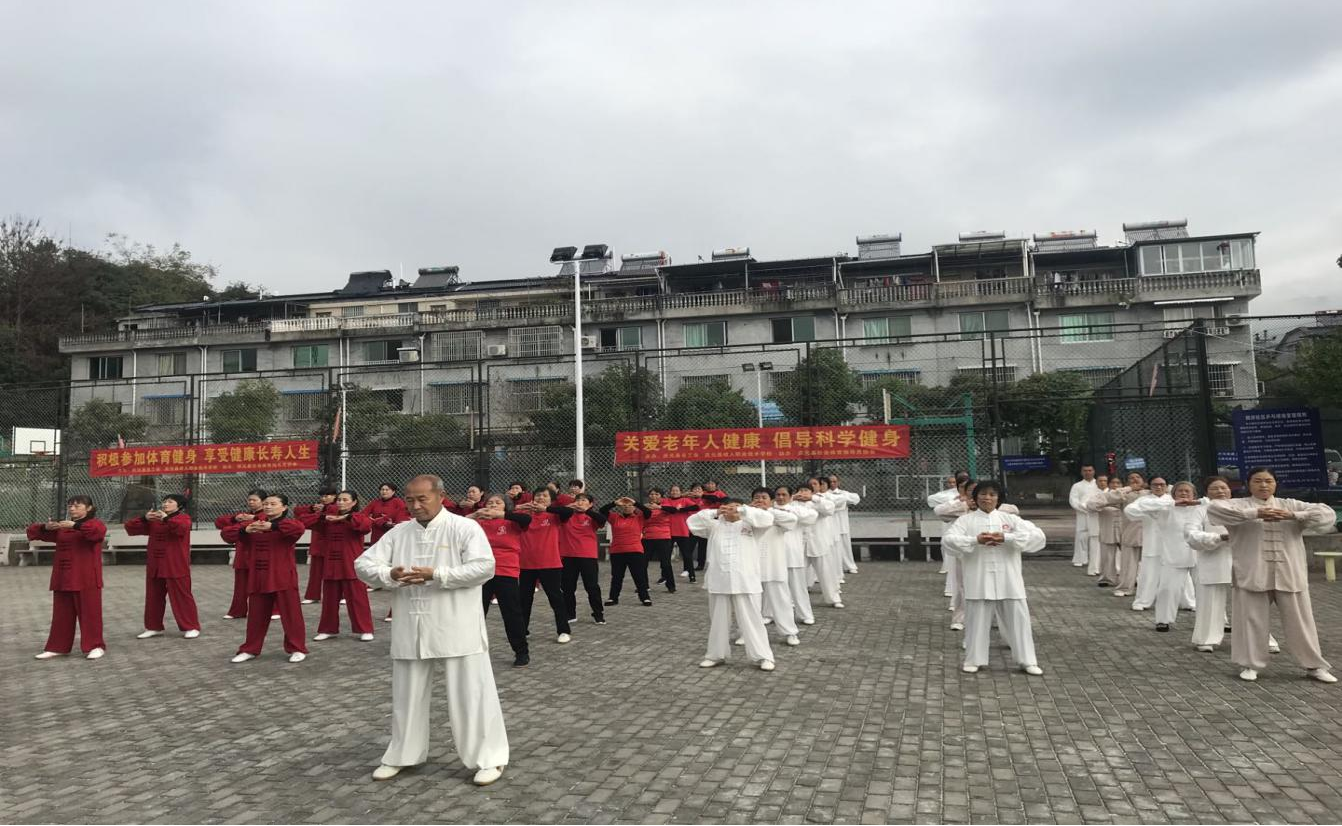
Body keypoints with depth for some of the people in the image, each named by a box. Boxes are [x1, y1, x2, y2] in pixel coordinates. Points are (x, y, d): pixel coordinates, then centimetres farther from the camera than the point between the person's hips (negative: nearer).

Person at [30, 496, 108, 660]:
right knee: (61, 613, 10)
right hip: (63, 577, 5)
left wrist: (75, 525, -31)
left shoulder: (95, 523, -2)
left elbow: (99, 531, -25)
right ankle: (58, 647, 18)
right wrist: (46, 527, -8)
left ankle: (95, 646, 3)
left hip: (87, 578, -5)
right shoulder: (61, 526, 14)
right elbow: (32, 531, 13)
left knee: (90, 612, -2)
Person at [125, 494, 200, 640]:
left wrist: (166, 519, -27)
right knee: (153, 597, 13)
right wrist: (144, 518, -6)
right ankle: (154, 627, 26)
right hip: (155, 565, 6)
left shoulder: (184, 518, -3)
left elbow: (181, 527, -26)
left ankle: (191, 627, 3)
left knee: (181, 596, -3)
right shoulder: (153, 520, 12)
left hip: (176, 566, -6)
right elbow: (130, 528, 8)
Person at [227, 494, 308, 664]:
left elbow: (299, 528, -31)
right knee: (256, 615, 13)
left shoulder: (288, 523, -7)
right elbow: (226, 534, 4)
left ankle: (297, 649, 11)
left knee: (291, 614, 1)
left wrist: (272, 526, -34)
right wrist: (244, 530, -15)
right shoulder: (253, 524, 9)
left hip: (283, 578, -5)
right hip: (258, 578, 5)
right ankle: (250, 649, 27)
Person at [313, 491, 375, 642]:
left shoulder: (358, 517, -5)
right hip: (331, 566, 5)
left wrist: (346, 518, -30)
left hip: (352, 566, -5)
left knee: (357, 599, -1)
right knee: (329, 599, 13)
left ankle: (365, 630, 5)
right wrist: (321, 516, -10)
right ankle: (328, 629, 25)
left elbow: (367, 525, -27)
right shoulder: (329, 519, 11)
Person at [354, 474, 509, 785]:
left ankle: (488, 758, 13)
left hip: (457, 629, -5)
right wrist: (389, 574, -16)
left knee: (470, 693, 0)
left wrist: (436, 575, -23)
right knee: (407, 695, 18)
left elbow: (484, 567, -19)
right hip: (411, 630, 5)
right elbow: (363, 564, 5)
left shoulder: (465, 527, -7)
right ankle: (402, 755, 37)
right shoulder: (398, 532, 8)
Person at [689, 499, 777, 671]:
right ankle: (716, 655, 27)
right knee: (718, 620, 13)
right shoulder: (715, 526, 10)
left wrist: (741, 510, -14)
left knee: (751, 620, -1)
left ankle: (764, 656, 7)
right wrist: (714, 513, -8)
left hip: (744, 581, -3)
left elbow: (767, 518, -9)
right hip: (719, 581, 3)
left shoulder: (748, 524, 5)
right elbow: (693, 522, 2)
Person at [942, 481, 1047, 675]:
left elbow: (1038, 536, -7)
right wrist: (976, 540, -23)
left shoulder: (1010, 519, 5)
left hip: (1007, 580, 1)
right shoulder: (966, 520, 3)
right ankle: (974, 660, 22)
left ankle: (1027, 661, 22)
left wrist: (1005, 538, -19)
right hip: (979, 580, -1)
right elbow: (948, 539, -11)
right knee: (977, 620, 7)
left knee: (1018, 619, 7)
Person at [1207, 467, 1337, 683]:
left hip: (1289, 575, 2)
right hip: (1252, 575, -2)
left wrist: (1292, 516, -18)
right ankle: (1251, 664, 18)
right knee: (1251, 621, 5)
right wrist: (1256, 514, -25)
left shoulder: (1291, 505, 9)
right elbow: (1214, 508, -21)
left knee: (1300, 622, 11)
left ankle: (1315, 665, 26)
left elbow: (1327, 514, -2)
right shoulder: (1239, 505, 0)